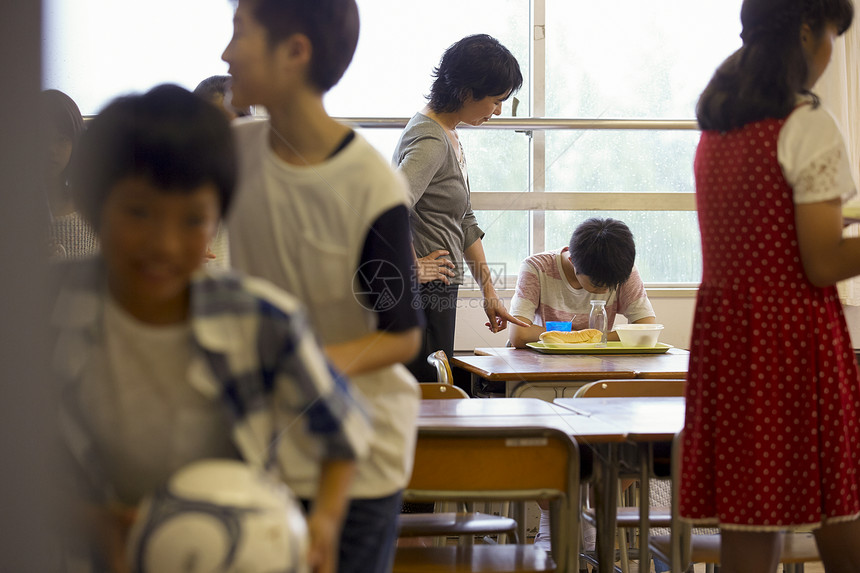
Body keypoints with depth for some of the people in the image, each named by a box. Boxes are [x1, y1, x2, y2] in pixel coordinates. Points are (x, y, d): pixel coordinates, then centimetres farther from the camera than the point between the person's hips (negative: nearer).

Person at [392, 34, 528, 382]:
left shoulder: (449, 136, 14)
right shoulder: (430, 141, -18)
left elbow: (464, 222, 19)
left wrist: (488, 291, 18)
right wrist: (413, 268, -20)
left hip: (438, 293, 10)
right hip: (425, 296, -10)